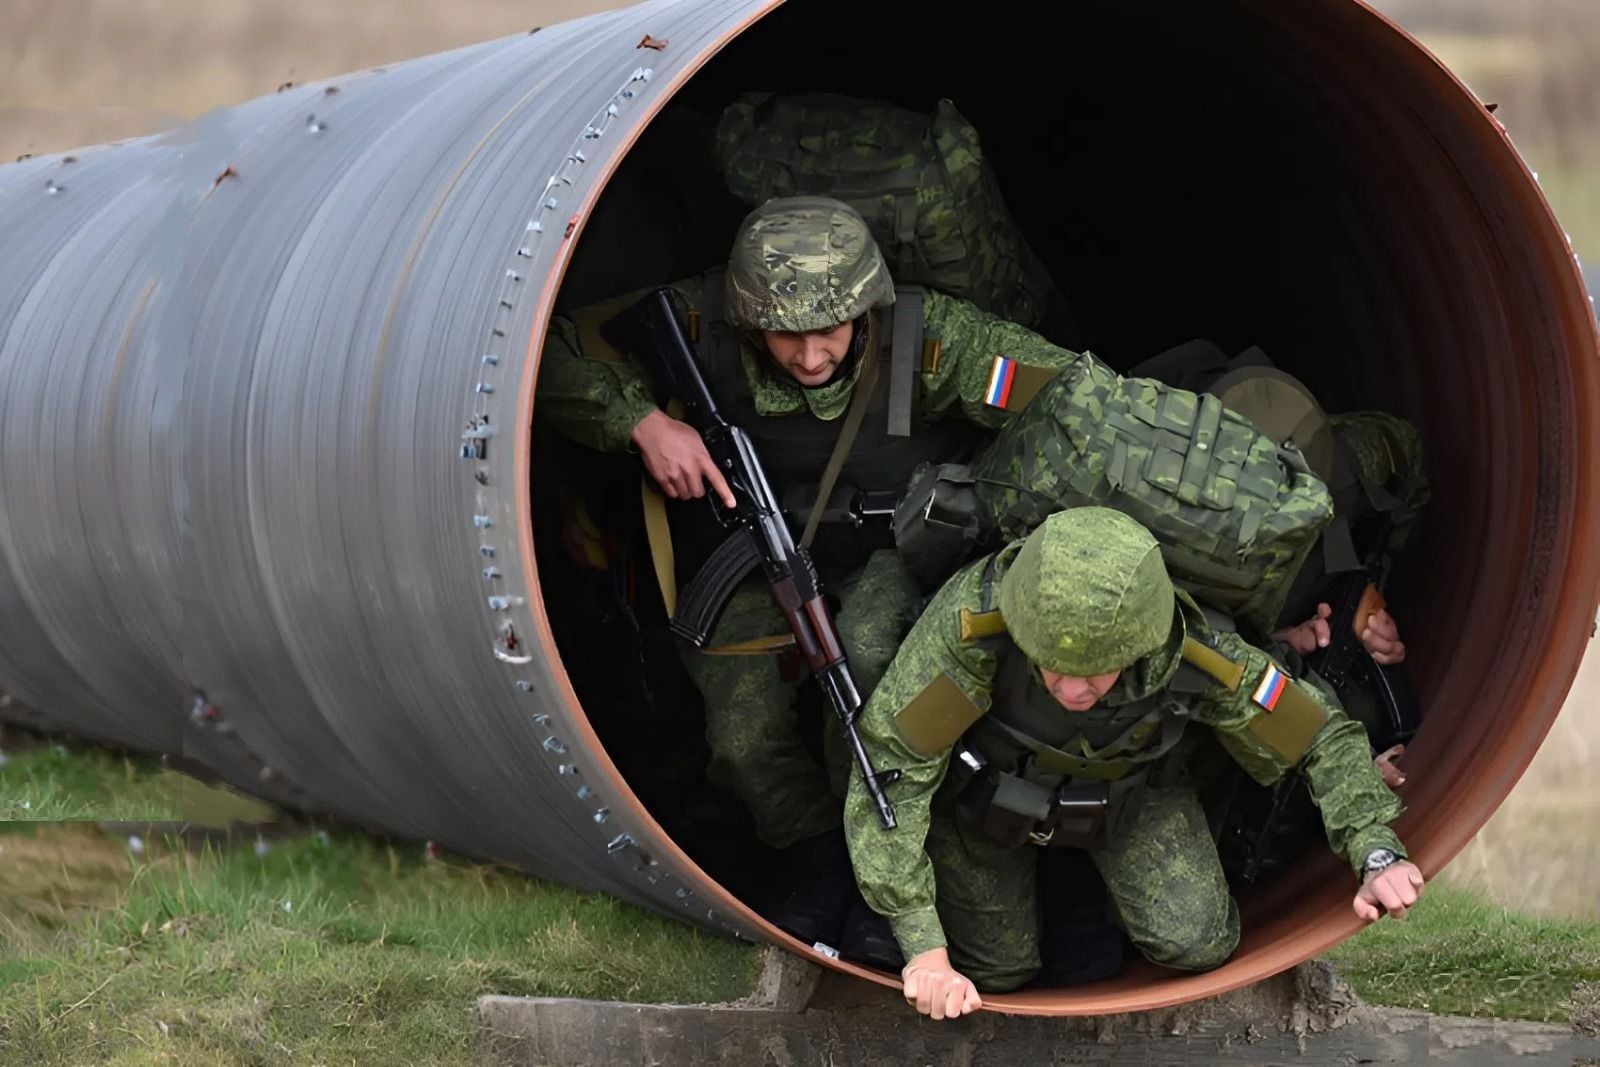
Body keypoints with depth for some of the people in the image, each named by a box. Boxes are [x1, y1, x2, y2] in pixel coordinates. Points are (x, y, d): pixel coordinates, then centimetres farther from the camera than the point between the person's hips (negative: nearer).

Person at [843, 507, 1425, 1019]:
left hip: (1129, 785, 1)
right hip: (986, 781, -1)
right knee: (994, 970, 1)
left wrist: (1377, 852, -30)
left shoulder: (1197, 658, -36)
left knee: (1195, 943, -14)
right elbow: (889, 765, -38)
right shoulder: (972, 619, -43)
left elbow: (1323, 733, -18)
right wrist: (923, 949, -41)